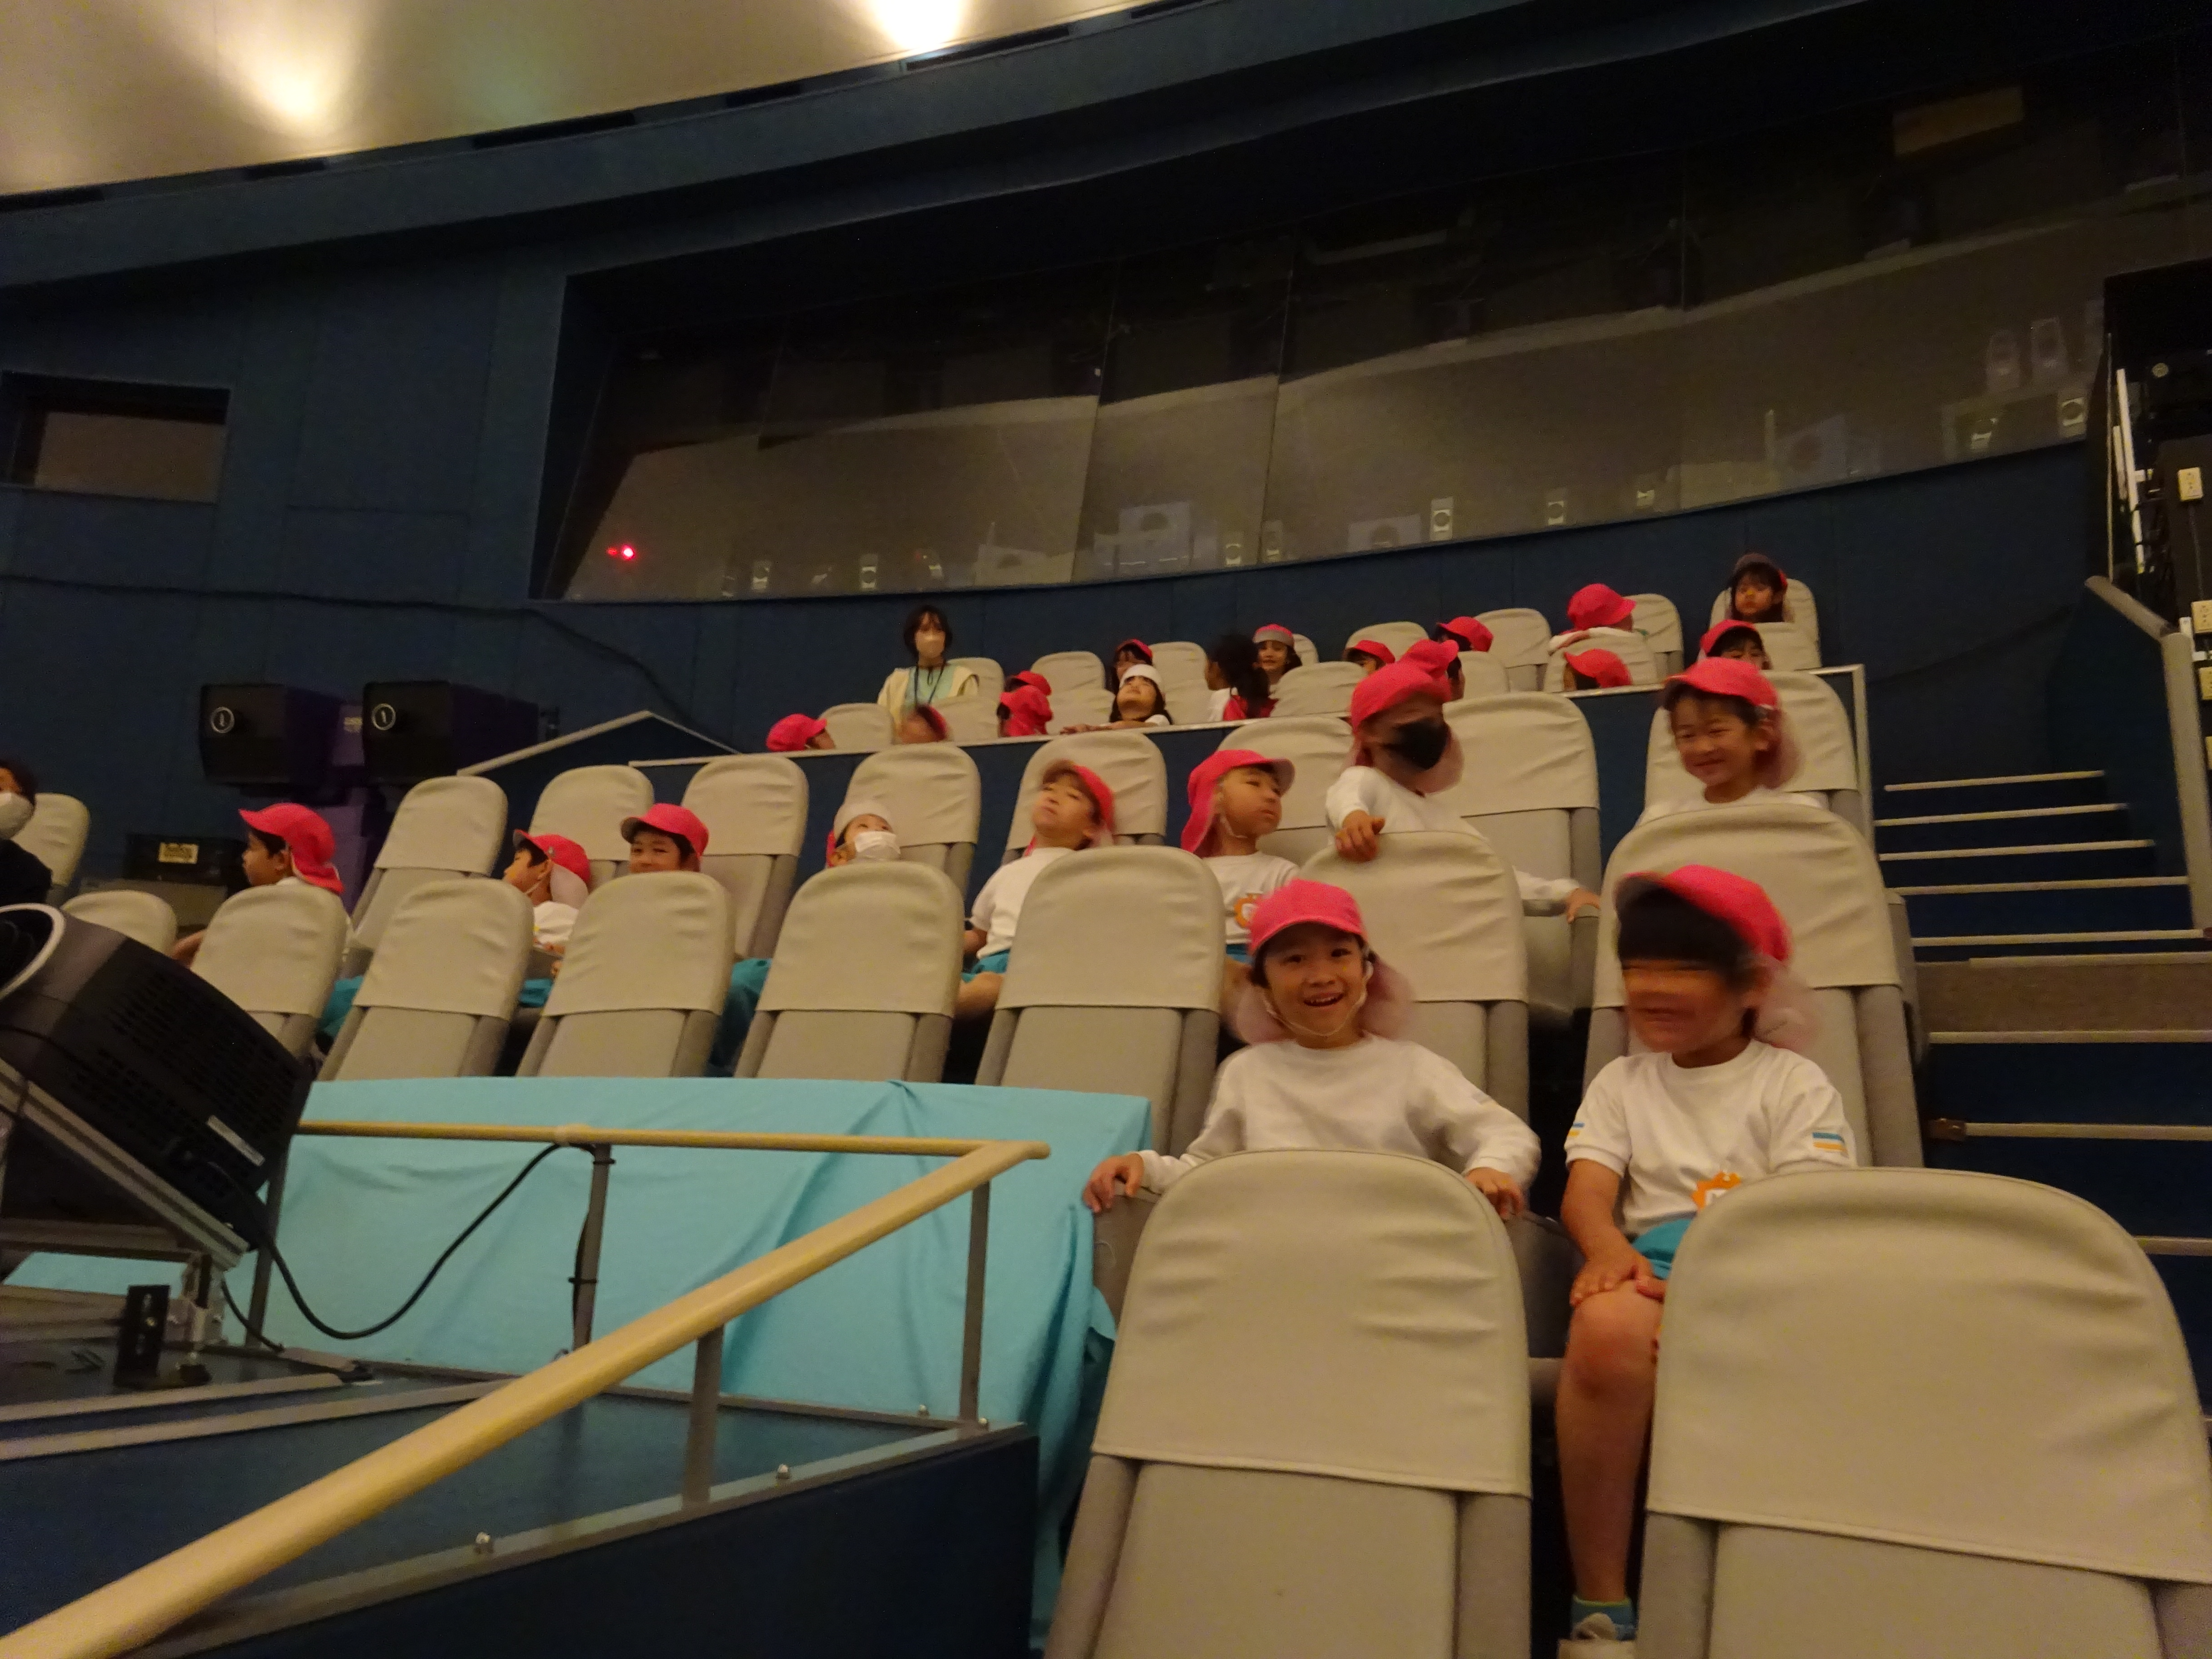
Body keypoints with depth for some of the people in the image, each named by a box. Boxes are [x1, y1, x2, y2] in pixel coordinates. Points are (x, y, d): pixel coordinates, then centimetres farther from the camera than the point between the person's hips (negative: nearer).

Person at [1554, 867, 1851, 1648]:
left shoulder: (1795, 1083, 12)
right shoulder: (1621, 1082, 19)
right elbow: (1586, 1193, 5)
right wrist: (1611, 1252, -21)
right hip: (1656, 1260, 1)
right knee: (1607, 1329, -37)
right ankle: (1600, 1604, -23)